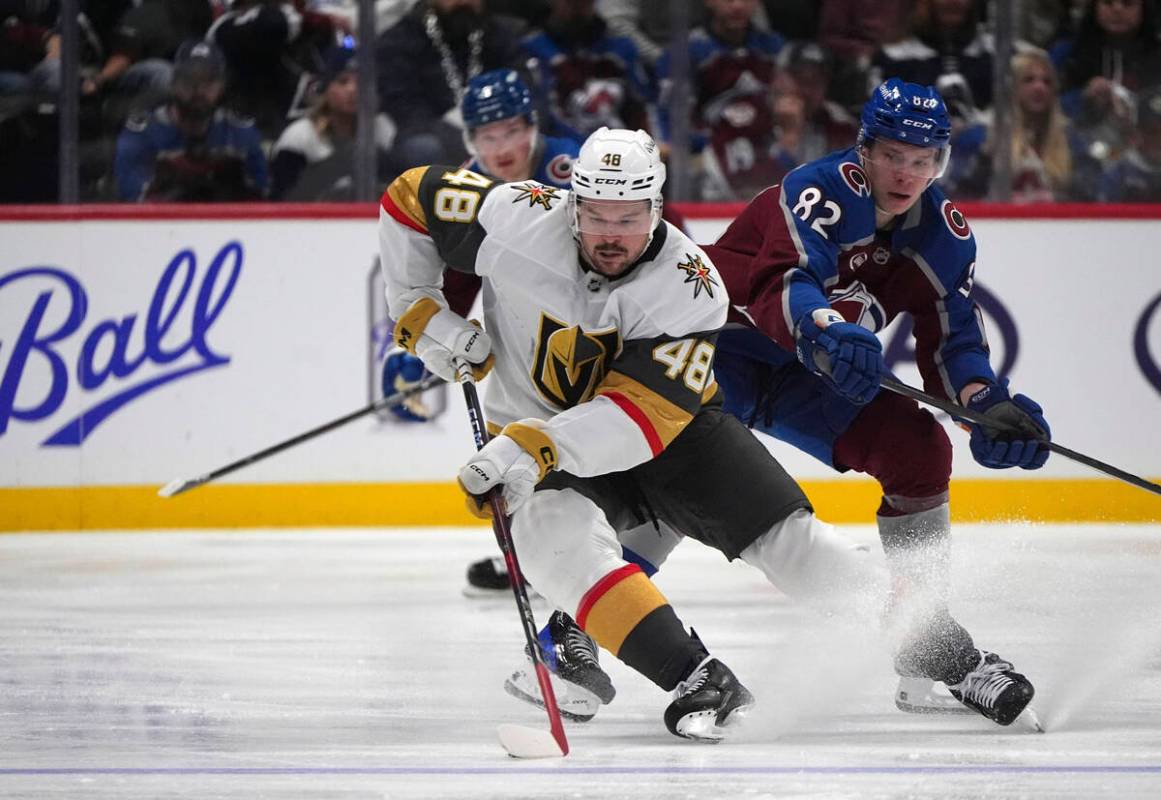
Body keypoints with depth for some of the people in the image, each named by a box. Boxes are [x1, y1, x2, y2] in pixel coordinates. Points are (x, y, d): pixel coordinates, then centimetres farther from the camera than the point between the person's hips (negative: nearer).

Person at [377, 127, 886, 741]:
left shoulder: (691, 287, -25)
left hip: (668, 432, 1)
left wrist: (536, 448, -45)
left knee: (786, 535, -10)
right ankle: (698, 682, -39)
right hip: (535, 432, -1)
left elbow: (644, 413, -32)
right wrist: (420, 310, -11)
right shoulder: (518, 223, -22)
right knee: (560, 542, -34)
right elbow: (412, 195, -5)